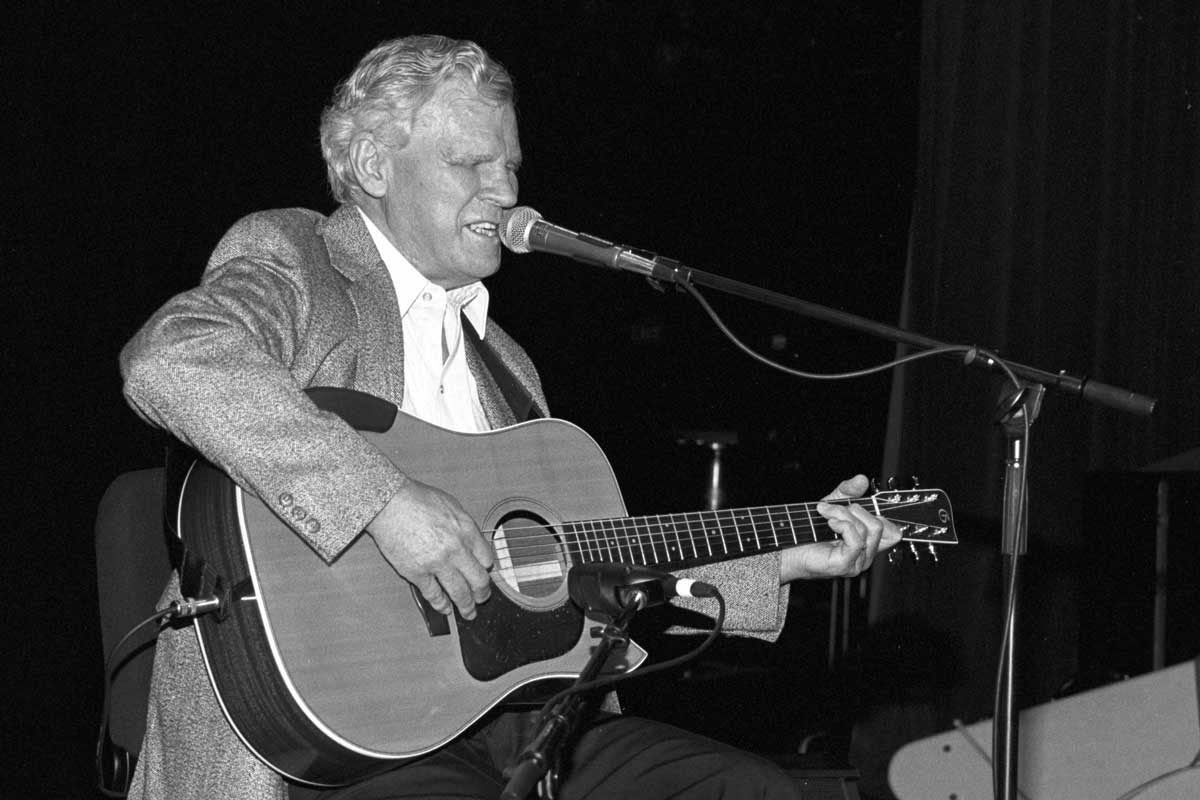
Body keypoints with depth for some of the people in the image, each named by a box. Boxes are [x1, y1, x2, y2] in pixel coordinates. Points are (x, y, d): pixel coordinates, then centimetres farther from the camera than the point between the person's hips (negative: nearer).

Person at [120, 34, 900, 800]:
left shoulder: (503, 361, 25)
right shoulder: (291, 261, 0)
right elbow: (169, 361, -23)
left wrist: (782, 560, 16)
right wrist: (386, 500, -27)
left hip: (510, 711, 8)